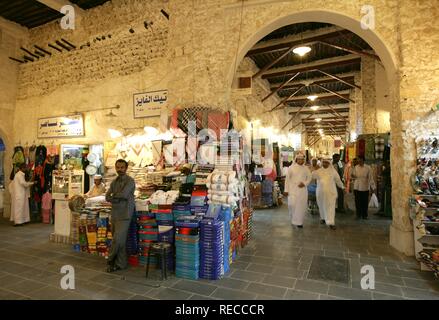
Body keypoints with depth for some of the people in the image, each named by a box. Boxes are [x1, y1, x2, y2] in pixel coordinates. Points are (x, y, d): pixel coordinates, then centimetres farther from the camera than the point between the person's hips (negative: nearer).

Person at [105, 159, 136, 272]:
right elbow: (107, 197, 4)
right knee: (120, 241, 12)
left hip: (124, 215, -6)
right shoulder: (114, 182, 13)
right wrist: (118, 199, -12)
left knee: (118, 239, -6)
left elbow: (123, 194, -21)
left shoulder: (130, 181, -8)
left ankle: (111, 259, 16)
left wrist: (114, 196, -3)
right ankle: (121, 264, 22)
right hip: (114, 215, 7)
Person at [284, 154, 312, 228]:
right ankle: (293, 218, 17)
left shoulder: (306, 168, 7)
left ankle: (299, 222, 14)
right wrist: (286, 190, -3)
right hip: (293, 189, -2)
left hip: (302, 190, 2)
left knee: (301, 206, 1)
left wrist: (304, 183, -9)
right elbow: (287, 179, 1)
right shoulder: (291, 167, 1)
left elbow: (309, 178, 12)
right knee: (292, 204, -12)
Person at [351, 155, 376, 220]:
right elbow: (353, 176, 12)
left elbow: (370, 178, 0)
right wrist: (352, 176, -13)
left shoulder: (368, 168, -2)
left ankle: (364, 215, 17)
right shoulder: (355, 167, 5)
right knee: (358, 202, 4)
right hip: (357, 188, 2)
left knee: (365, 202, 4)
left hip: (365, 188, -2)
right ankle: (358, 215, 15)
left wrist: (373, 187, -1)